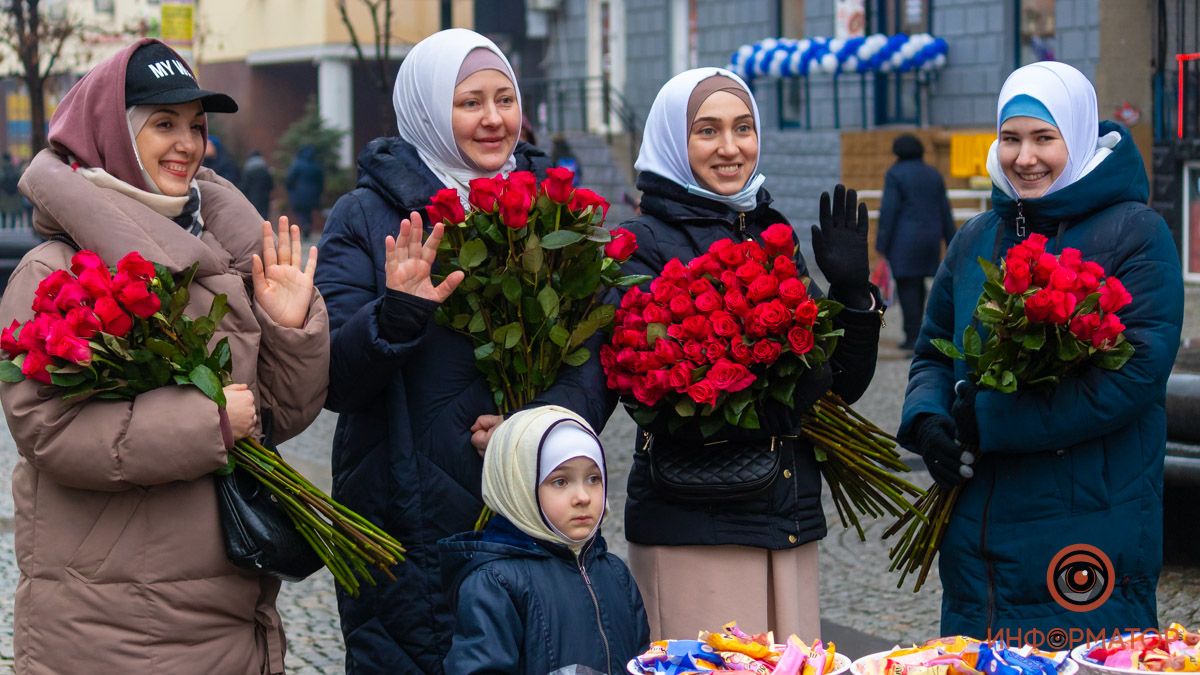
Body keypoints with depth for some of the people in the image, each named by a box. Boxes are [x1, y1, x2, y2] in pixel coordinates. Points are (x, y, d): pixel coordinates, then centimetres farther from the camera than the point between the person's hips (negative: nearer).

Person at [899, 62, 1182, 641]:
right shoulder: (976, 240, 14)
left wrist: (992, 420, -17)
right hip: (977, 527, 6)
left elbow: (1139, 368, -16)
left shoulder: (1135, 233, -5)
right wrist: (925, 419, -4)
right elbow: (934, 353, 20)